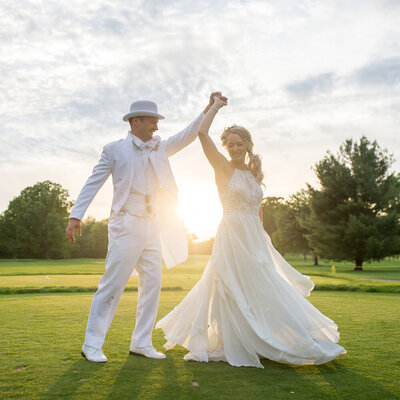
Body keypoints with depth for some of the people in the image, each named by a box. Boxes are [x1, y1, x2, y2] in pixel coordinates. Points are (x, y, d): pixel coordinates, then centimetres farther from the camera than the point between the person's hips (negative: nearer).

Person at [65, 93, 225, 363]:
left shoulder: (159, 148, 15)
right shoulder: (115, 149, 1)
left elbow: (187, 136, 13)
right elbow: (93, 183, -1)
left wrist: (209, 109, 3)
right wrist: (76, 215, -9)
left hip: (153, 228, 6)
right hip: (126, 226, -6)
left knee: (152, 284, 5)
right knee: (112, 284, -6)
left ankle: (142, 343, 15)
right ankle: (92, 345, 4)